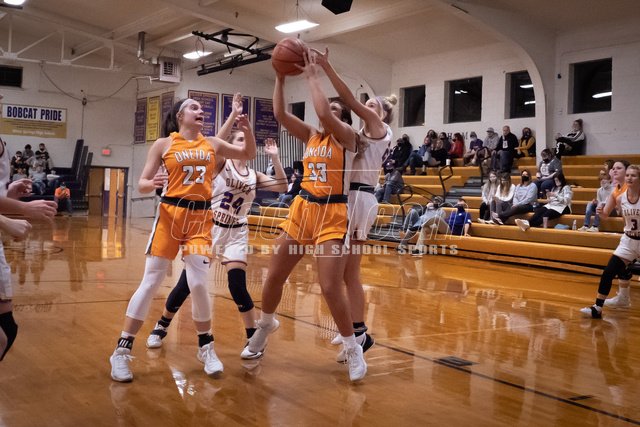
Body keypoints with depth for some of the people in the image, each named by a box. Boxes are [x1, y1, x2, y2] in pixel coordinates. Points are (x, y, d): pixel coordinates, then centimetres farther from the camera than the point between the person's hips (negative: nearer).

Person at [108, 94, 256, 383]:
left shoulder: (212, 144, 12)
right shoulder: (164, 144, 3)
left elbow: (248, 155, 22)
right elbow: (142, 185, 1)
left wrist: (247, 130, 4)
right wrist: (152, 183, -22)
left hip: (201, 217, 2)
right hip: (170, 214, -2)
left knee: (198, 285, -4)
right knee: (150, 283, -4)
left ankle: (206, 347, 16)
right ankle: (121, 351, 5)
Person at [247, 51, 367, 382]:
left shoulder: (346, 136, -5)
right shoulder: (311, 136, 12)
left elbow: (323, 112, -23)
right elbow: (280, 114, 2)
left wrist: (312, 75, -14)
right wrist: (280, 77, -4)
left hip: (332, 214, -6)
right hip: (301, 209, 6)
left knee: (330, 288, -12)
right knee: (274, 276, 11)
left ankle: (352, 348, 7)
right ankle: (266, 324, 39)